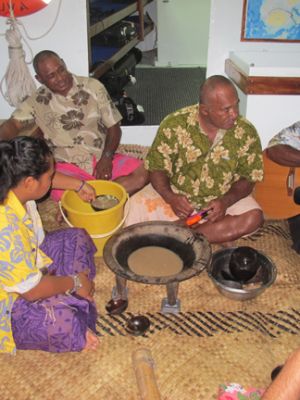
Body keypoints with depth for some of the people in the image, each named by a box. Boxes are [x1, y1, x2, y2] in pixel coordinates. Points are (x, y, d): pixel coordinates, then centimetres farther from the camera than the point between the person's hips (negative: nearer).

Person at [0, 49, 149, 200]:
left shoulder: (93, 86, 1)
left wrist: (107, 158, -13)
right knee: (62, 193, -35)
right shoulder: (37, 101, 3)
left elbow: (113, 126, 2)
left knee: (140, 173, -22)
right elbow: (13, 124, -7)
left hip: (102, 158, 2)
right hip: (68, 165, -2)